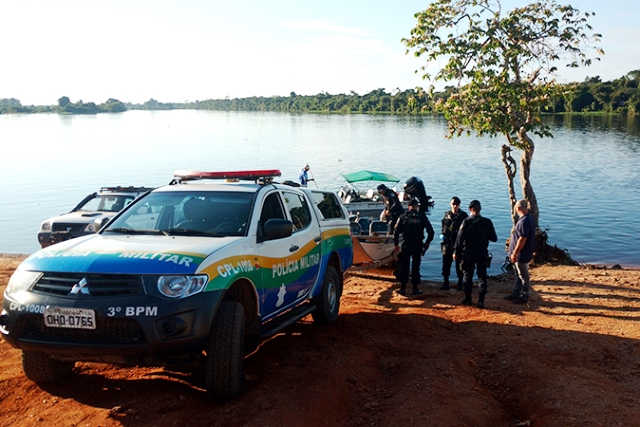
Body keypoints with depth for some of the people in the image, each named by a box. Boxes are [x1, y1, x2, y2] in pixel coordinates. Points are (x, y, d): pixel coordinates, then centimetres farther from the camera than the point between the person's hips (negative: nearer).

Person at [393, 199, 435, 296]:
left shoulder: (403, 216, 1)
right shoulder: (422, 216, 1)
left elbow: (396, 231, -2)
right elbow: (430, 231, 0)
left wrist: (396, 244, 6)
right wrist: (427, 243, 10)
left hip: (406, 244, 0)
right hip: (418, 245, 0)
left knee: (404, 266, 7)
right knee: (415, 267, 7)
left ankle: (403, 288, 8)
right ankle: (415, 288, 9)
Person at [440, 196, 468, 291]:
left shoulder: (463, 215, -1)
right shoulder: (447, 214, 10)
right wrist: (443, 234, 2)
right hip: (448, 242, 3)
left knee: (459, 263, 2)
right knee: (446, 263, 3)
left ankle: (460, 284, 12)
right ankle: (446, 283, 12)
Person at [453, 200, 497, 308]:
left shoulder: (466, 222, -11)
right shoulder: (487, 222, -5)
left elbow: (459, 238, -10)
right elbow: (494, 238, -1)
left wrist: (456, 252, -1)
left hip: (468, 254, -1)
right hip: (482, 254, 1)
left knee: (467, 276, 11)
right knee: (482, 277, 8)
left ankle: (468, 299, 17)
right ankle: (481, 301, 5)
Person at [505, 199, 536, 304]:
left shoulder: (524, 222, -26)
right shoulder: (529, 218, 7)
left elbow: (522, 239, -28)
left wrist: (514, 253, -23)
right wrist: (512, 238, 28)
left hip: (522, 254, -10)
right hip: (523, 253, 10)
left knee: (523, 276, 3)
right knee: (519, 275, 20)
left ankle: (524, 297, 14)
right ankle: (516, 294, 31)